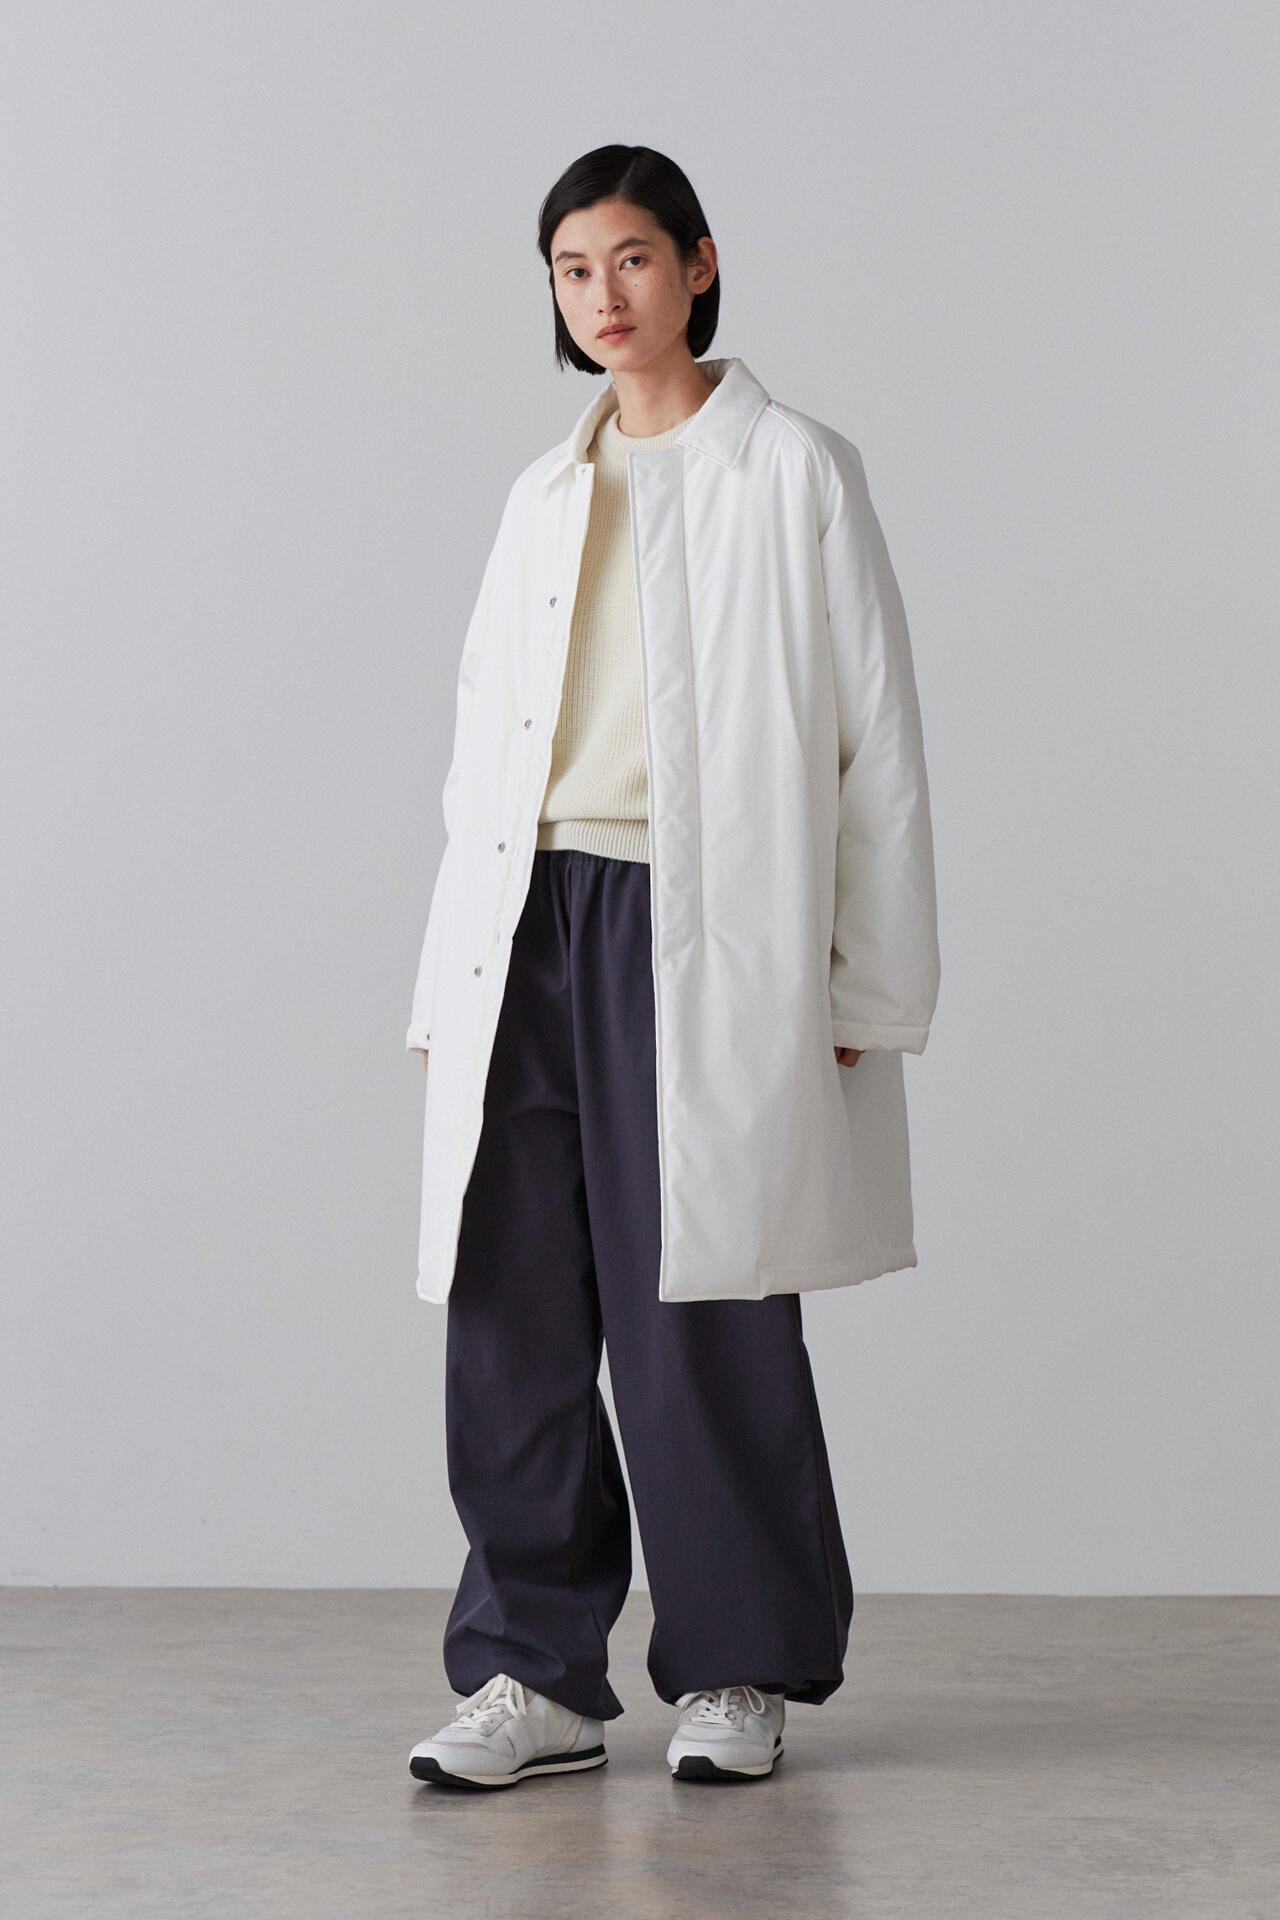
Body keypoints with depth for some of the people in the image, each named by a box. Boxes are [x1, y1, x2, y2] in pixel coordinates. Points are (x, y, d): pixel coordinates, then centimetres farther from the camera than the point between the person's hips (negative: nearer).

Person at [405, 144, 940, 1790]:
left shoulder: (791, 472, 2)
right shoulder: (543, 499, 17)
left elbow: (875, 741, -1)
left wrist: (866, 993, -6)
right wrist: (451, 987, 12)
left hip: (701, 928, -5)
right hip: (534, 919, 5)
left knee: (695, 1312, -3)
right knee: (509, 1307, 1)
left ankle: (741, 1669, 13)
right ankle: (538, 1674, 10)